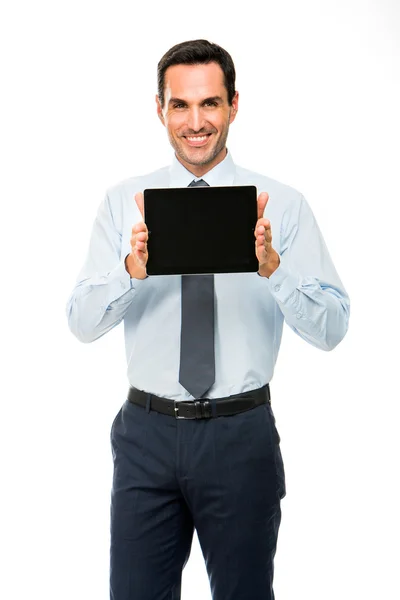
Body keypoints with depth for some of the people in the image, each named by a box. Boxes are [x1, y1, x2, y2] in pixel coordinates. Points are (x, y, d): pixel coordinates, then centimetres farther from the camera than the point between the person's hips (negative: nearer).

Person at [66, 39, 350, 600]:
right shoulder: (124, 203, 3)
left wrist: (272, 266, -27)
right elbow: (81, 321, -4)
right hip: (147, 432, 1)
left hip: (242, 434, -1)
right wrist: (132, 269, -23)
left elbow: (331, 328, -9)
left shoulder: (283, 206, -2)